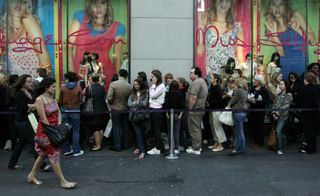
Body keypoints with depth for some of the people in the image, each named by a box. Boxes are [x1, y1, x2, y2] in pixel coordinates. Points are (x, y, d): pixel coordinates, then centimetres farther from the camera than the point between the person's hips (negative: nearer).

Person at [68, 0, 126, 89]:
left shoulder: (117, 28, 4)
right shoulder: (80, 17, 3)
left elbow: (117, 58, 5)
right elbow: (69, 47, 2)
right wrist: (72, 73, -6)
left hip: (106, 75, 0)